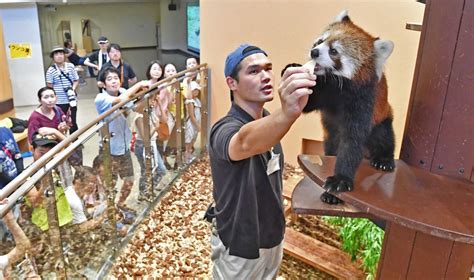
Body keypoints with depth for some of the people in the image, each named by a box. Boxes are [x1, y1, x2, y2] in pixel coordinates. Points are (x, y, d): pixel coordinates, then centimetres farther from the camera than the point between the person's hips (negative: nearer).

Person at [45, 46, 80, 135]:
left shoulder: (70, 66, 1)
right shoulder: (51, 70, -7)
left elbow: (76, 81, 7)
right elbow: (49, 86, -3)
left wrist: (73, 89, -11)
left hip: (71, 100, 3)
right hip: (59, 102, -3)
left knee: (73, 122, 13)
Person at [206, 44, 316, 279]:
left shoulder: (267, 121, -3)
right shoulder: (226, 130, -29)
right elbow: (246, 143, -52)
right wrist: (287, 113, -70)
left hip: (273, 237, 7)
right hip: (240, 246, -6)